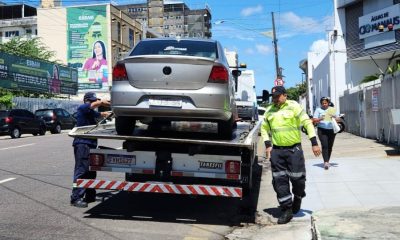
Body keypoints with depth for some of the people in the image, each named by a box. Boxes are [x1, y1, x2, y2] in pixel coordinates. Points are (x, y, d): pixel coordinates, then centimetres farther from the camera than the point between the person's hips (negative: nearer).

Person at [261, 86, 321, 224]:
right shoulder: (269, 111, 10)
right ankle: (287, 210, 11)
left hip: (294, 149, -4)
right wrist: (268, 145, 5)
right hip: (276, 150, 4)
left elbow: (307, 123, -5)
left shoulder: (293, 106, -3)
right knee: (279, 180, 2)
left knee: (297, 178, -2)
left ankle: (298, 198, 30)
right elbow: (264, 128, 18)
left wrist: (314, 143, -9)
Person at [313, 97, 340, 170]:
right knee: (324, 146, -15)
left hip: (331, 130, 3)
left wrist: (335, 118, -11)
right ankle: (325, 162, -21)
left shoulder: (332, 109, 11)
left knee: (330, 146, 6)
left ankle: (327, 161, 19)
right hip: (322, 130, -3)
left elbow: (339, 119, 11)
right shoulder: (318, 110, 4)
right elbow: (314, 120, -1)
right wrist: (320, 119, -21)